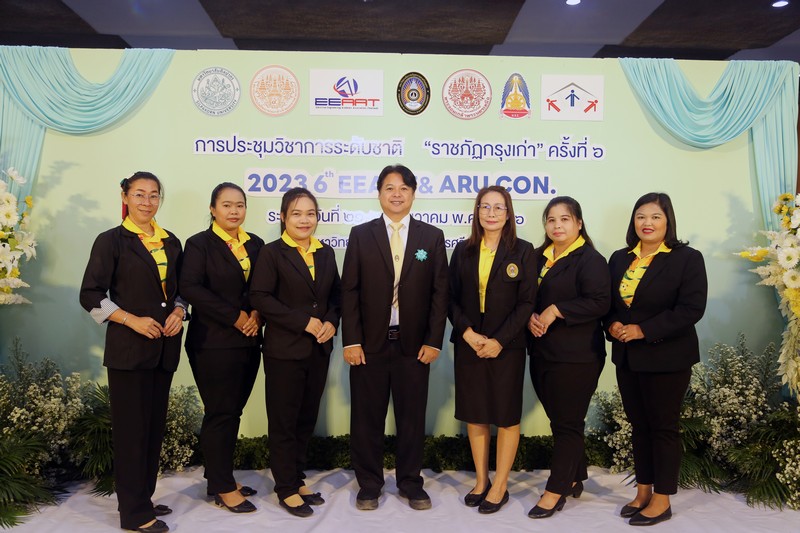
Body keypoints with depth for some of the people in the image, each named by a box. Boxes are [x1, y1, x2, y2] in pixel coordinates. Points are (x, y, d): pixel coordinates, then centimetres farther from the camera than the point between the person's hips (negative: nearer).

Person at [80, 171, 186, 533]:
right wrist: (132, 320, -16)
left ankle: (143, 498, 26)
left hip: (164, 347, 5)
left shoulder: (171, 243, 12)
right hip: (128, 347, -5)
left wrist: (178, 312, -3)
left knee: (155, 425, 11)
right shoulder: (111, 241, -3)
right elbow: (91, 295, -6)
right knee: (131, 428, 1)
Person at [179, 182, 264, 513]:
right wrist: (236, 317, -17)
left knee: (232, 412, 12)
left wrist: (257, 315, -8)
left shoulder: (256, 244, 12)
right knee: (220, 414, 1)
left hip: (248, 342, 6)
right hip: (214, 343, -5)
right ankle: (223, 488, 13)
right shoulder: (199, 244, -4)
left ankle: (220, 478, 26)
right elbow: (190, 288, -15)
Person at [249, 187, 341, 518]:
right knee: (284, 421, 5)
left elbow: (336, 294, 14)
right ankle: (286, 489, 19)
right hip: (285, 350, -5)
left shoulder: (326, 253, 10)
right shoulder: (272, 253, -7)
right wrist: (304, 322, -17)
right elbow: (260, 297, -14)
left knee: (307, 418, 14)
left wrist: (331, 322, -6)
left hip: (319, 350, 5)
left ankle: (297, 479, 29)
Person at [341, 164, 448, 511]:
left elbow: (439, 293, 2)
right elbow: (349, 291, 0)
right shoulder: (361, 235, 3)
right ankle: (369, 485, 25)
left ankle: (410, 483, 27)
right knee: (366, 417, 8)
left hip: (414, 344, 1)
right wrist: (351, 341, -7)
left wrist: (433, 341, -4)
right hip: (369, 342, 0)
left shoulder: (432, 237, 4)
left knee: (412, 416, 10)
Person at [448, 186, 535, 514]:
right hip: (469, 344, 3)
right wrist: (468, 333, -11)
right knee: (474, 415, 10)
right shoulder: (463, 251, 6)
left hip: (506, 347, -3)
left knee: (506, 416, 5)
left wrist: (498, 341, -13)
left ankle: (499, 487, 19)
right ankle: (481, 481, 26)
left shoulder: (522, 252, -3)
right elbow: (452, 299, 5)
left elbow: (526, 303, -7)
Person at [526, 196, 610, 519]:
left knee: (566, 423, 2)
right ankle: (574, 479, 32)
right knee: (561, 420, 16)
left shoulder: (590, 260, -10)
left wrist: (555, 311, -20)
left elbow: (599, 302, -20)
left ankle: (556, 491, 13)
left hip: (576, 356, -7)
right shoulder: (539, 257, 12)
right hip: (542, 353, 7)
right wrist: (530, 317, -4)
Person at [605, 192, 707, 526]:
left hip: (666, 358, -5)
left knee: (663, 427, 5)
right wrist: (612, 325, -8)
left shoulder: (687, 258, -7)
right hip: (627, 357, 5)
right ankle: (643, 491, 27)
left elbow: (691, 308, -16)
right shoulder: (619, 259, 10)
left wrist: (644, 330, -20)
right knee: (639, 426, 14)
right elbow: (608, 301, 13)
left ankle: (661, 501, 17)